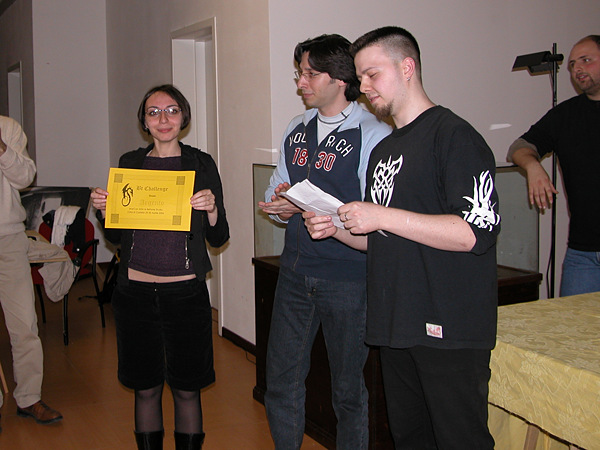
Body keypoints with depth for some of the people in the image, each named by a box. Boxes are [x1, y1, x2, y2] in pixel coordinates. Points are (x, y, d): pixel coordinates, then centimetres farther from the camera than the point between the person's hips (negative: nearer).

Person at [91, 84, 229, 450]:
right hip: (135, 292, 2)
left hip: (186, 292, -2)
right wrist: (104, 210, -5)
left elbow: (219, 238, 2)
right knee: (145, 388, 11)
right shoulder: (129, 164, 7)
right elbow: (116, 237, 14)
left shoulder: (201, 164, 2)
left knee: (187, 389, 6)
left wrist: (211, 209, -16)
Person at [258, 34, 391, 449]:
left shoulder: (374, 136, -10)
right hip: (295, 271, 6)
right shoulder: (296, 130, 11)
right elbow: (276, 190, 20)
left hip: (348, 278, -6)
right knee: (280, 380, 13)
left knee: (348, 388, 10)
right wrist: (282, 205, -3)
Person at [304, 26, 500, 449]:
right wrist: (337, 228, 3)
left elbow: (478, 231, -20)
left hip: (448, 330, -8)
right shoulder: (383, 150, 17)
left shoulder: (453, 135, -10)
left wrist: (383, 216, -19)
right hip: (396, 326, 8)